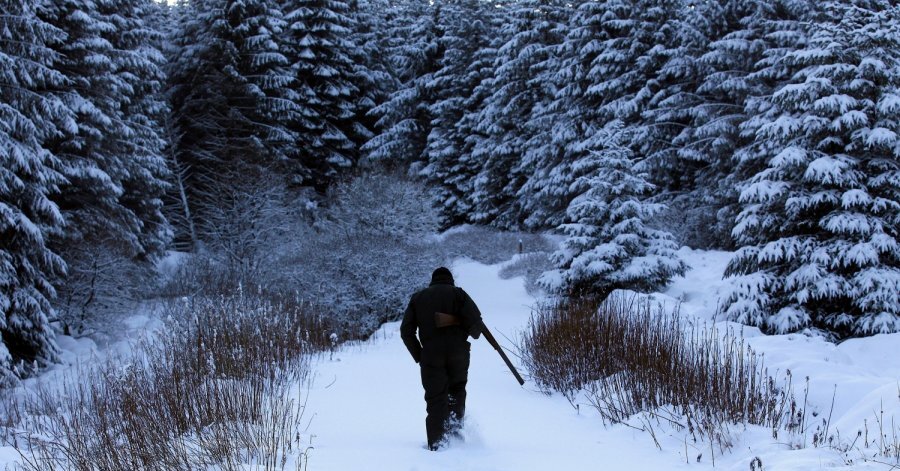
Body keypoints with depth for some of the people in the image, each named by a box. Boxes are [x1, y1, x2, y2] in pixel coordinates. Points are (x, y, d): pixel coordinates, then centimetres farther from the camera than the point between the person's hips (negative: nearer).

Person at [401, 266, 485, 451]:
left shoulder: (418, 297, 15)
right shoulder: (457, 293, 6)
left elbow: (406, 330, 8)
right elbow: (475, 320, -8)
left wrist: (419, 356, 12)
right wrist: (474, 334, 14)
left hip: (431, 356, 1)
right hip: (458, 353, -1)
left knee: (435, 400, 4)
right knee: (457, 391, 20)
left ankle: (436, 443, -4)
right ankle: (454, 427, 5)